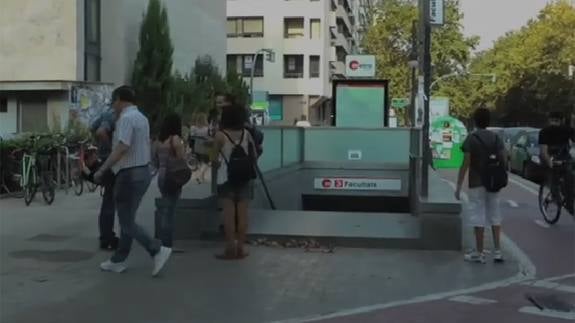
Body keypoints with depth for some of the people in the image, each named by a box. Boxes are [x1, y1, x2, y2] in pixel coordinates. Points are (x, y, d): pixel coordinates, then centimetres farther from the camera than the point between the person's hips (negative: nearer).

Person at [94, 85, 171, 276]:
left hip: (129, 175, -10)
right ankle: (118, 261, 23)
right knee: (128, 219, 15)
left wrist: (101, 170, -19)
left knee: (127, 223, -2)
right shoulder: (141, 118, 13)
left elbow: (122, 148, -25)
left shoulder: (126, 118, -16)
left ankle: (158, 250, -10)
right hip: (143, 172, 10)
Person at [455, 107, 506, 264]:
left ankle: (479, 253, 6)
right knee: (494, 215, 12)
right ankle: (497, 251, 12)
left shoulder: (471, 139, -10)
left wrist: (459, 186, -9)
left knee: (478, 217, 1)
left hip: (476, 183, -4)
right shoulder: (495, 138, 4)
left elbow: (465, 164, -13)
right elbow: (503, 159, 2)